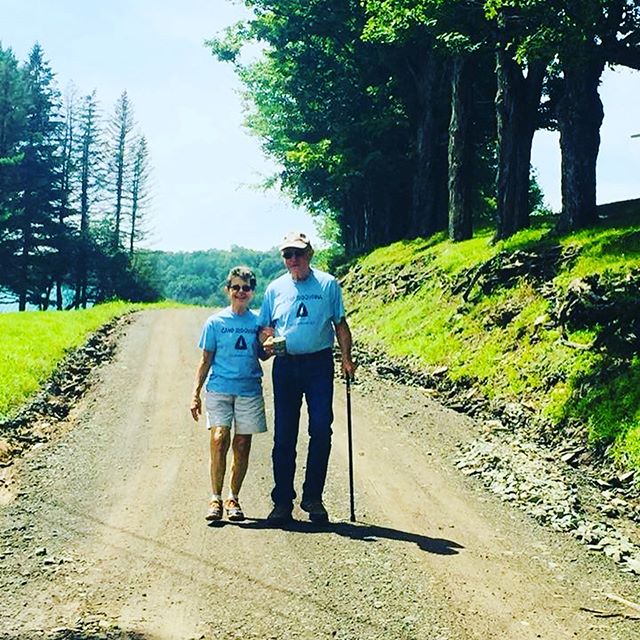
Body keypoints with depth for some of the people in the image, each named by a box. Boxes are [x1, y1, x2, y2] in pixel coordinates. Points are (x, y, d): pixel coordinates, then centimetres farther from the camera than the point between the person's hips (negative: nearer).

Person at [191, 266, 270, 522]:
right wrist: (196, 393, 2)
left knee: (242, 446, 3)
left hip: (249, 389, 2)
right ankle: (215, 498, -7)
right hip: (219, 388, -2)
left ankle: (233, 499, 16)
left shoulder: (258, 321, 9)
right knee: (219, 439, -15)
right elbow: (206, 359, 7)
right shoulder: (215, 322, 5)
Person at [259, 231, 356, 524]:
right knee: (284, 435, 3)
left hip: (319, 364, -1)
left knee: (321, 431, -5)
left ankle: (313, 498, 8)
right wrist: (267, 341, -8)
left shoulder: (328, 284, 5)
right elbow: (264, 327, 14)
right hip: (285, 366, 2)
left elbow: (340, 324, 7)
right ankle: (282, 501, 11)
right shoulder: (275, 288, 9)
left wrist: (347, 358, -3)